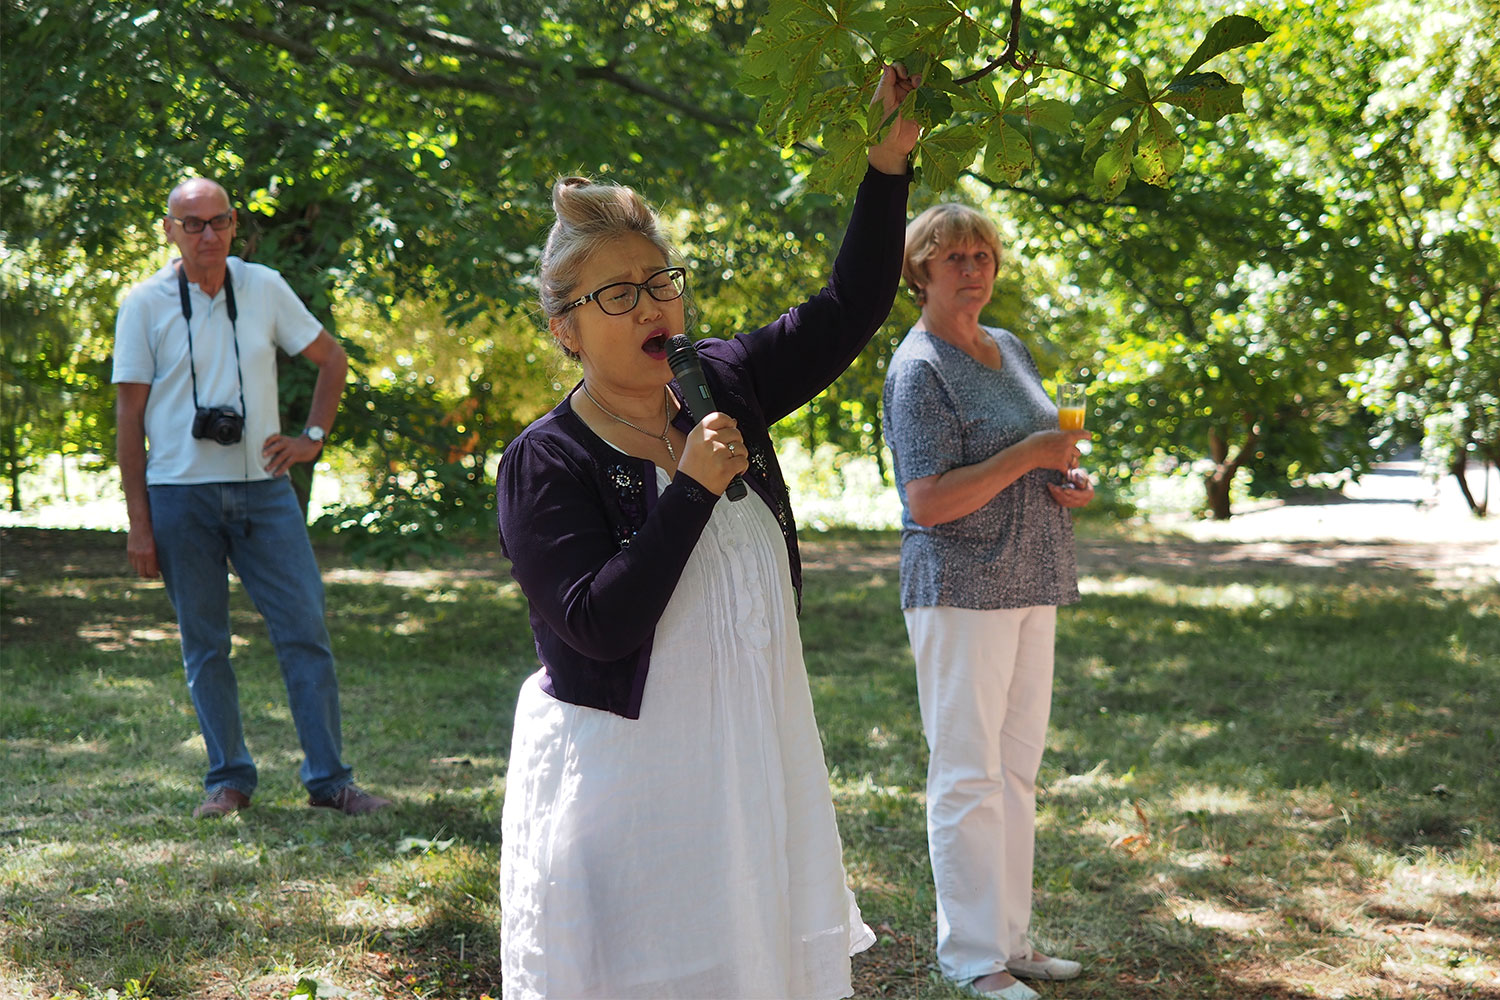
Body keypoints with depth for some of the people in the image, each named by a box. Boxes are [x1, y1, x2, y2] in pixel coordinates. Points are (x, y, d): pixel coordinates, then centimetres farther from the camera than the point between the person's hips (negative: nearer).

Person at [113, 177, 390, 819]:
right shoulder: (146, 304, 0)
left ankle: (329, 778, 5)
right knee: (204, 645, 4)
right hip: (179, 495, -1)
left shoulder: (265, 288, 5)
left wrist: (312, 438, 6)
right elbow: (129, 417, 0)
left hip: (263, 489, 2)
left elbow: (332, 360, 18)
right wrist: (138, 522, -4)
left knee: (305, 630, -2)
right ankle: (229, 779, 16)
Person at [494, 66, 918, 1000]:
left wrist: (889, 164, -6)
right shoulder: (545, 465, -13)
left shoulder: (722, 389, 3)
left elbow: (849, 312, 4)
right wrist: (693, 490, -23)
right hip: (624, 774, -5)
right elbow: (598, 624, -22)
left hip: (753, 757, 6)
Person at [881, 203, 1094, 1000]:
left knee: (1016, 769, 13)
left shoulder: (1010, 349, 14)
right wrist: (1028, 456, -20)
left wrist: (1068, 480, 6)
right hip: (960, 590, -9)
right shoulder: (919, 368, -12)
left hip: (1028, 588, 9)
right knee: (967, 776, -4)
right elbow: (930, 501, -20)